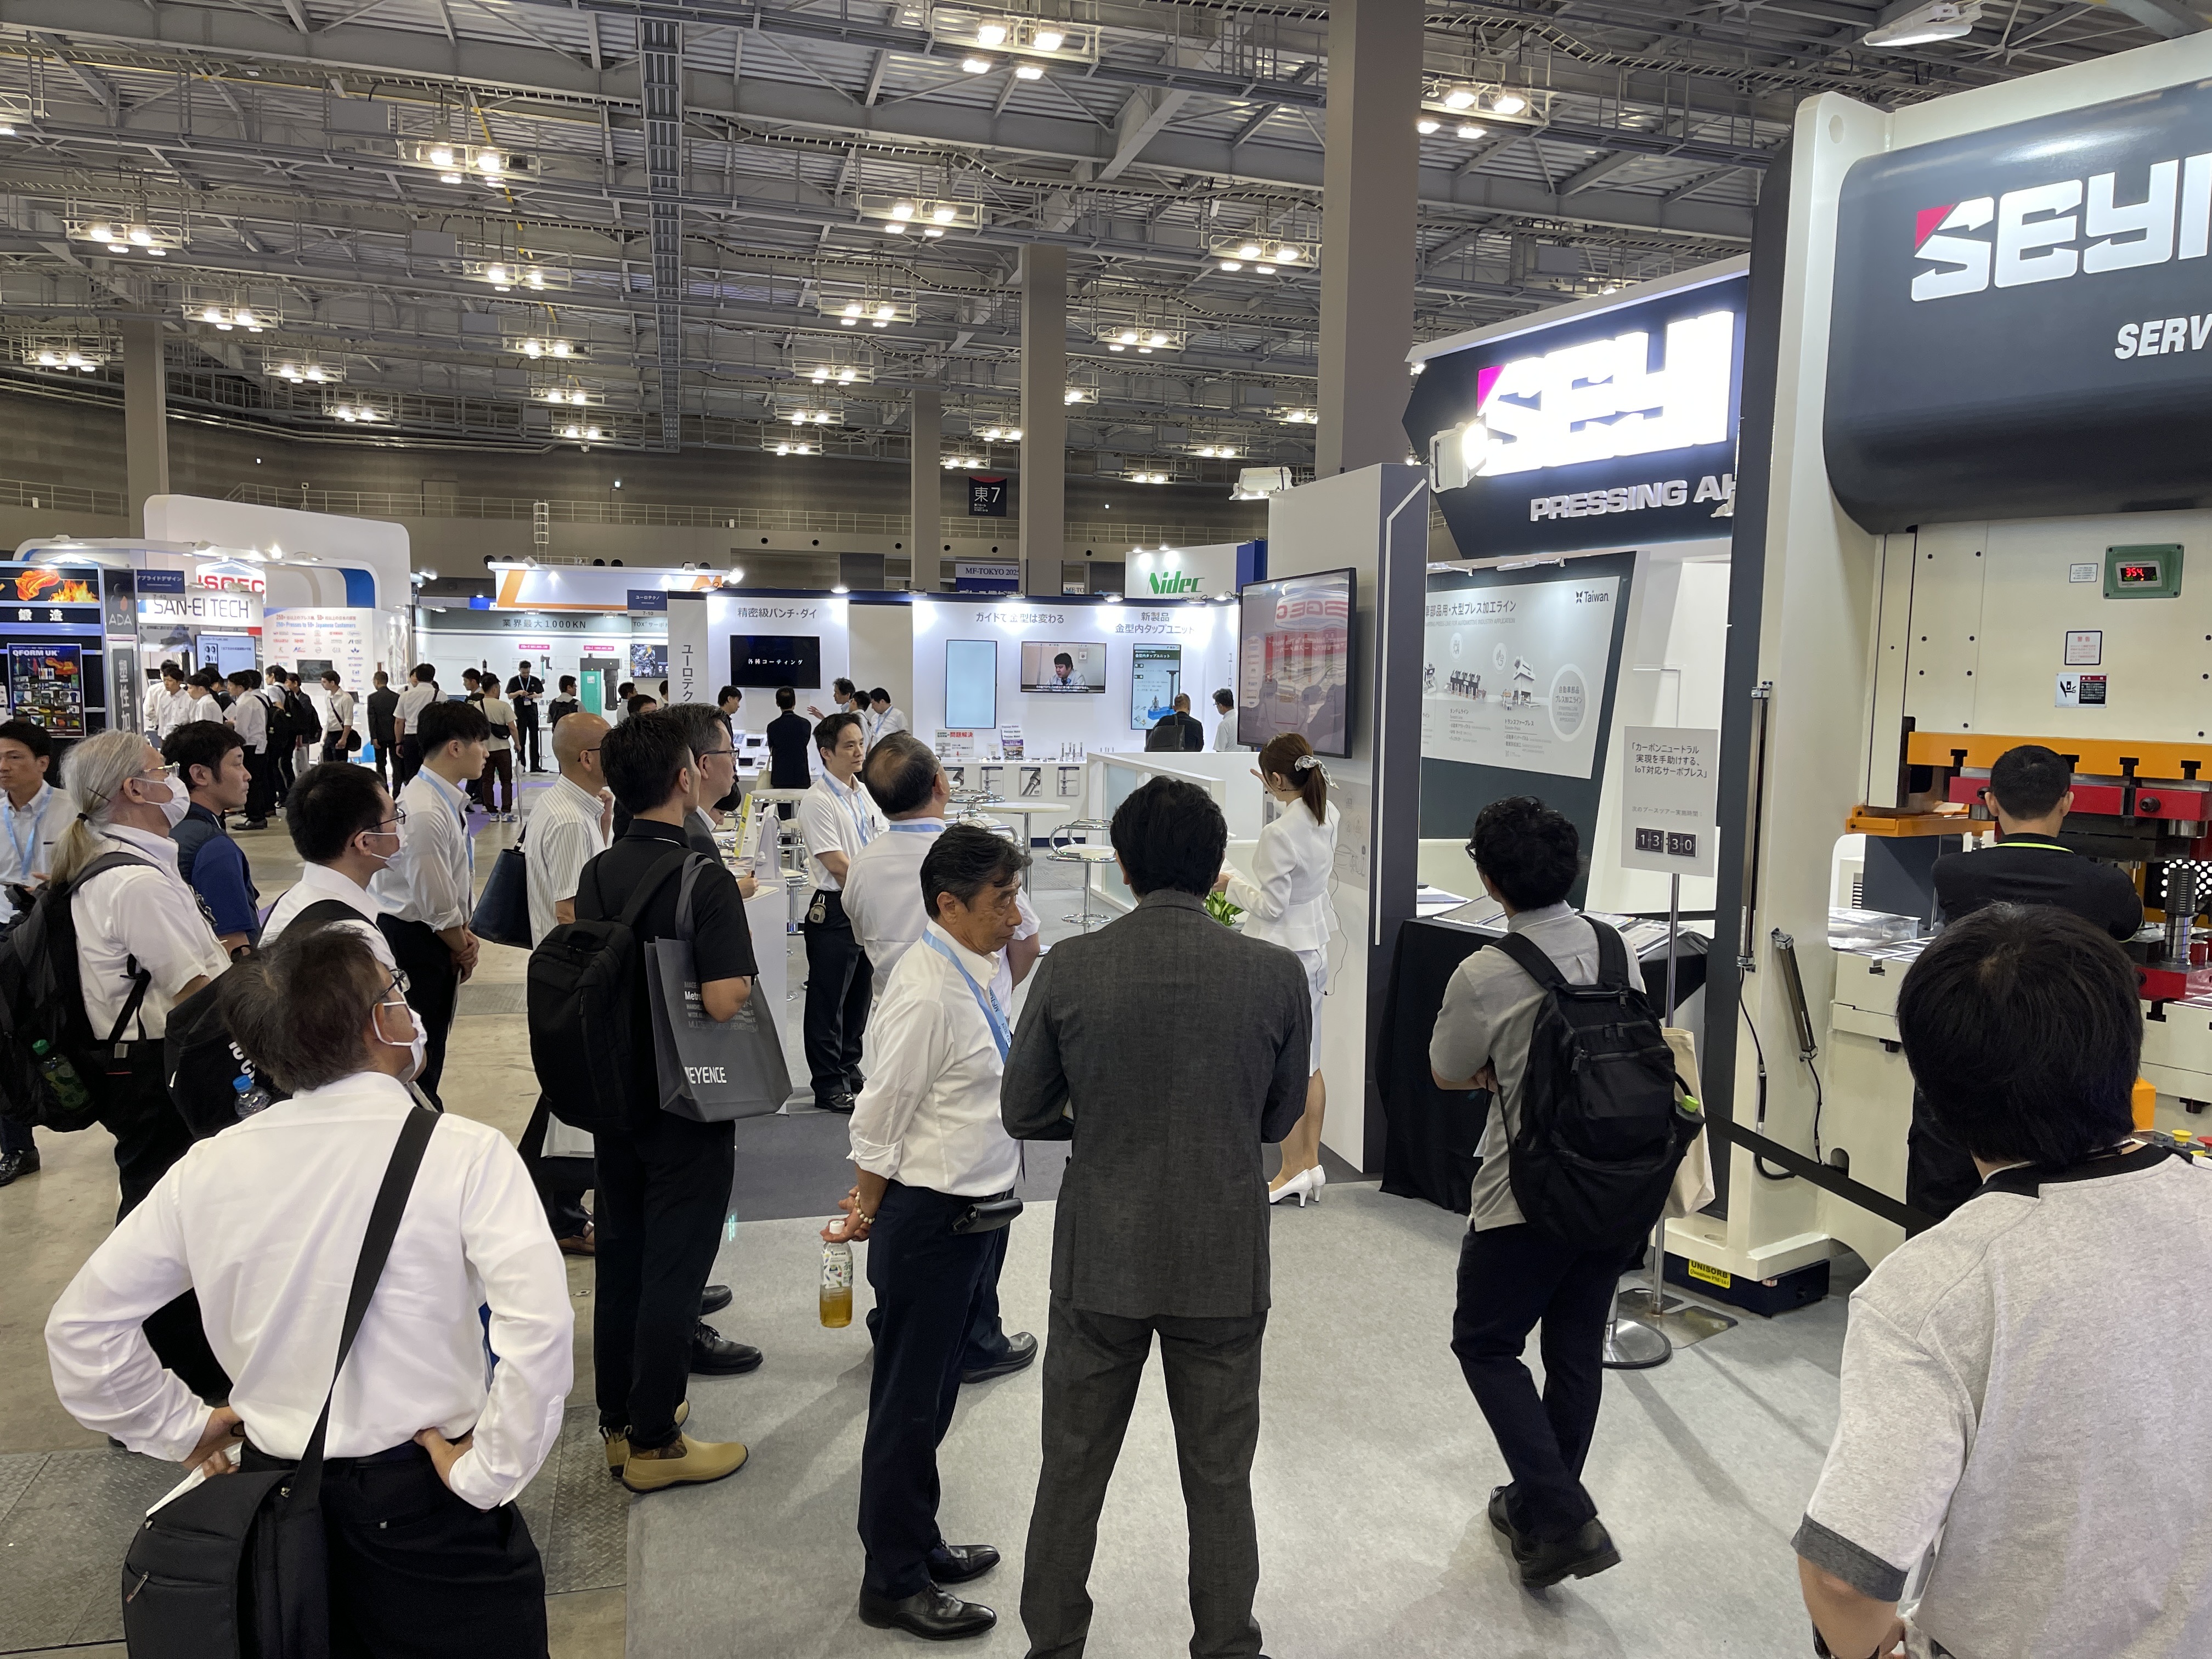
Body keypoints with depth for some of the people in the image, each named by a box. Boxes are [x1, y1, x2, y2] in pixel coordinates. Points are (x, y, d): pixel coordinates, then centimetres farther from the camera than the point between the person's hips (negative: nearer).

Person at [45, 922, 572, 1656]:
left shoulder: (209, 1167, -5)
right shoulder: (465, 1153, -19)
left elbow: (82, 1325, 2)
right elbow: (537, 1320, -30)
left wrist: (183, 1428, 10)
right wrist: (489, 1473, -18)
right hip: (424, 1505, -4)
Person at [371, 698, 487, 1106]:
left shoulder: (452, 800, 4)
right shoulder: (424, 813, -27)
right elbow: (435, 903, -22)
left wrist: (465, 933, 2)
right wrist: (462, 947, -6)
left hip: (438, 936, 10)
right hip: (413, 940, -9)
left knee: (430, 1048, 20)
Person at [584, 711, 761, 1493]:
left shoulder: (597, 874, 3)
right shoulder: (705, 881, -20)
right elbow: (723, 1000, -27)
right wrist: (744, 974, -5)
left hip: (615, 1097, 7)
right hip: (686, 1106, -7)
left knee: (620, 1254, 17)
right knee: (674, 1267, 4)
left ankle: (619, 1420, 30)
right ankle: (653, 1443, 15)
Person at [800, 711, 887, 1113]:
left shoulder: (864, 794, 10)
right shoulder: (818, 802, -15)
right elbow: (837, 865, -18)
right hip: (834, 910, -7)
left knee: (859, 995, 17)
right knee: (828, 1000, 3)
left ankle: (850, 1071, 31)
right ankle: (828, 1085, 13)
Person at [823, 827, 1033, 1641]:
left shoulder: (979, 972, 3)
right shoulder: (926, 993, -24)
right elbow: (883, 1118, -15)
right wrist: (867, 1216, -5)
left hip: (978, 1210, 8)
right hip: (929, 1219, -8)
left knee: (932, 1396, 22)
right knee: (909, 1402, 8)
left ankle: (917, 1546, 40)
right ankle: (892, 1583, 25)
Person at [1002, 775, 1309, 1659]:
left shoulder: (1069, 968, -13)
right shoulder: (1277, 974, -12)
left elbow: (1023, 1112, -4)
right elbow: (1280, 1119, 1)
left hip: (1100, 1257, 0)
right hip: (1224, 1262, 0)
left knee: (1073, 1470, 19)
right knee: (1220, 1480, 18)